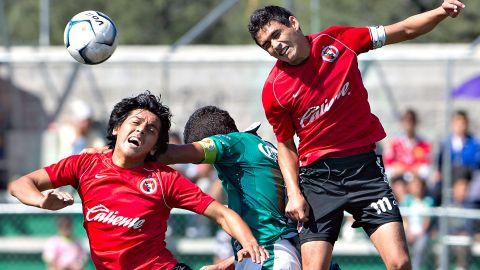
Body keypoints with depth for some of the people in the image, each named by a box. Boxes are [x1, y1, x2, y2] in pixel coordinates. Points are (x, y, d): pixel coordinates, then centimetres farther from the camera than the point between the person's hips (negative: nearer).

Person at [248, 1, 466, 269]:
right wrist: (294, 193, -5)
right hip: (317, 174, -1)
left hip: (365, 165, 1)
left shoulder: (336, 40, -3)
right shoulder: (274, 91, -5)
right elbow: (286, 146, 8)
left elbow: (405, 31, 4)